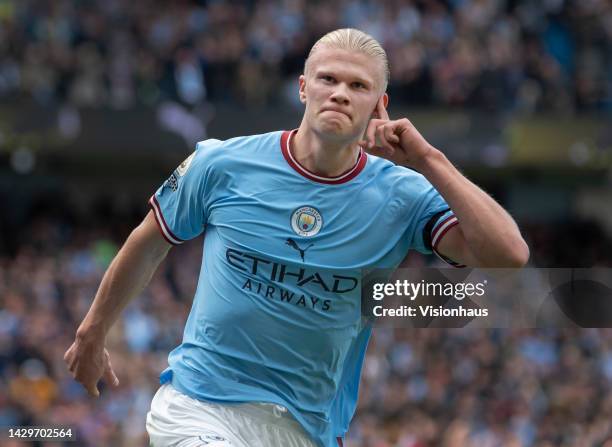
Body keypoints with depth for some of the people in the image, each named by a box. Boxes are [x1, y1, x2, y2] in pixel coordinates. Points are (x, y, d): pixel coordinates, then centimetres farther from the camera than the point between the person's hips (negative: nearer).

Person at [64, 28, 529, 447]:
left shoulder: (402, 196, -5)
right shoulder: (223, 164, -4)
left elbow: (509, 255, -18)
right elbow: (147, 246, 12)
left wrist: (429, 162, -18)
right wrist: (91, 337, 22)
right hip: (199, 406, -3)